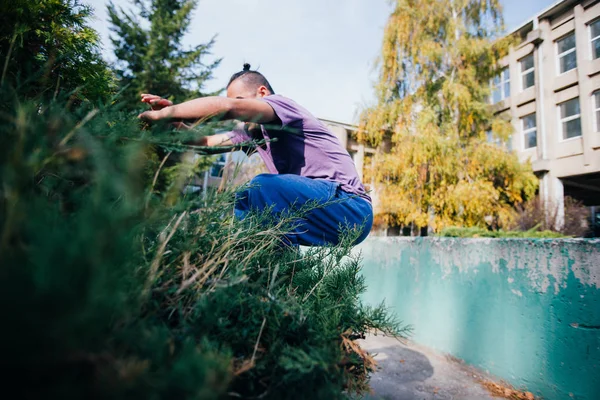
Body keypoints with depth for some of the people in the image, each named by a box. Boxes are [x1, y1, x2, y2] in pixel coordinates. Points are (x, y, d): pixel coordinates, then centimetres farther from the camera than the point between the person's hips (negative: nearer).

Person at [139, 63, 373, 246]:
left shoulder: (283, 104, -8)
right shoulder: (253, 130, 16)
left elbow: (227, 106, -25)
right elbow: (206, 141, 15)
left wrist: (163, 113, -16)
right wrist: (172, 117, -1)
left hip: (351, 210, -8)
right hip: (315, 206, 9)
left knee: (265, 186, -28)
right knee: (243, 203, 10)